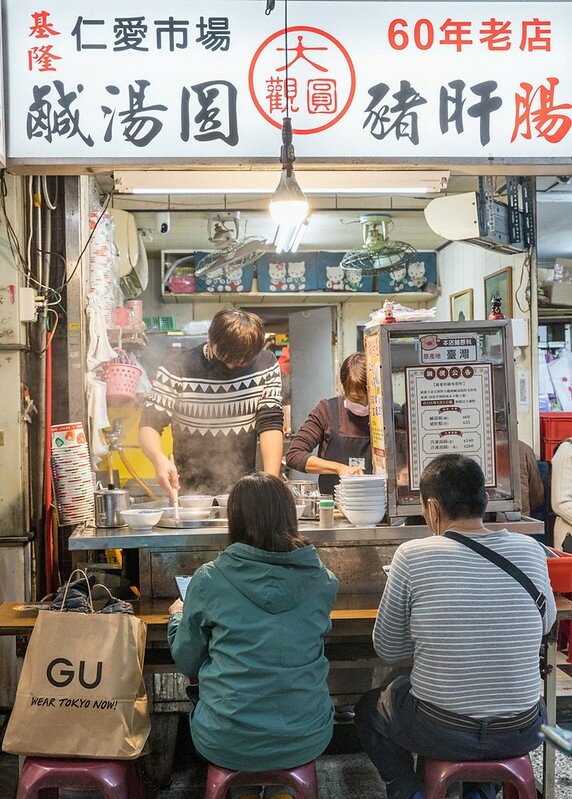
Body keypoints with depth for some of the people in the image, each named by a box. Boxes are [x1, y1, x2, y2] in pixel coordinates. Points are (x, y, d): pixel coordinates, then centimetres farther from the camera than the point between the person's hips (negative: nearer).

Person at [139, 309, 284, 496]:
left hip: (244, 490, -1)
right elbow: (149, 426, -6)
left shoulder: (266, 365, -2)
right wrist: (159, 459, -28)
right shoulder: (176, 370, -8)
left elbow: (270, 424, -4)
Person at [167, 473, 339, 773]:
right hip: (307, 742, 2)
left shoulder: (208, 580, -11)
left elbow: (187, 662, 2)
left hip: (226, 747, -1)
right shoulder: (322, 580, -5)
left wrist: (177, 616, 22)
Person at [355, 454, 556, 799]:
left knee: (369, 707, 29)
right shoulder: (531, 551, -9)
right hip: (520, 735, 2)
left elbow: (387, 650, -4)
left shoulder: (411, 556, -17)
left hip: (441, 732, -2)